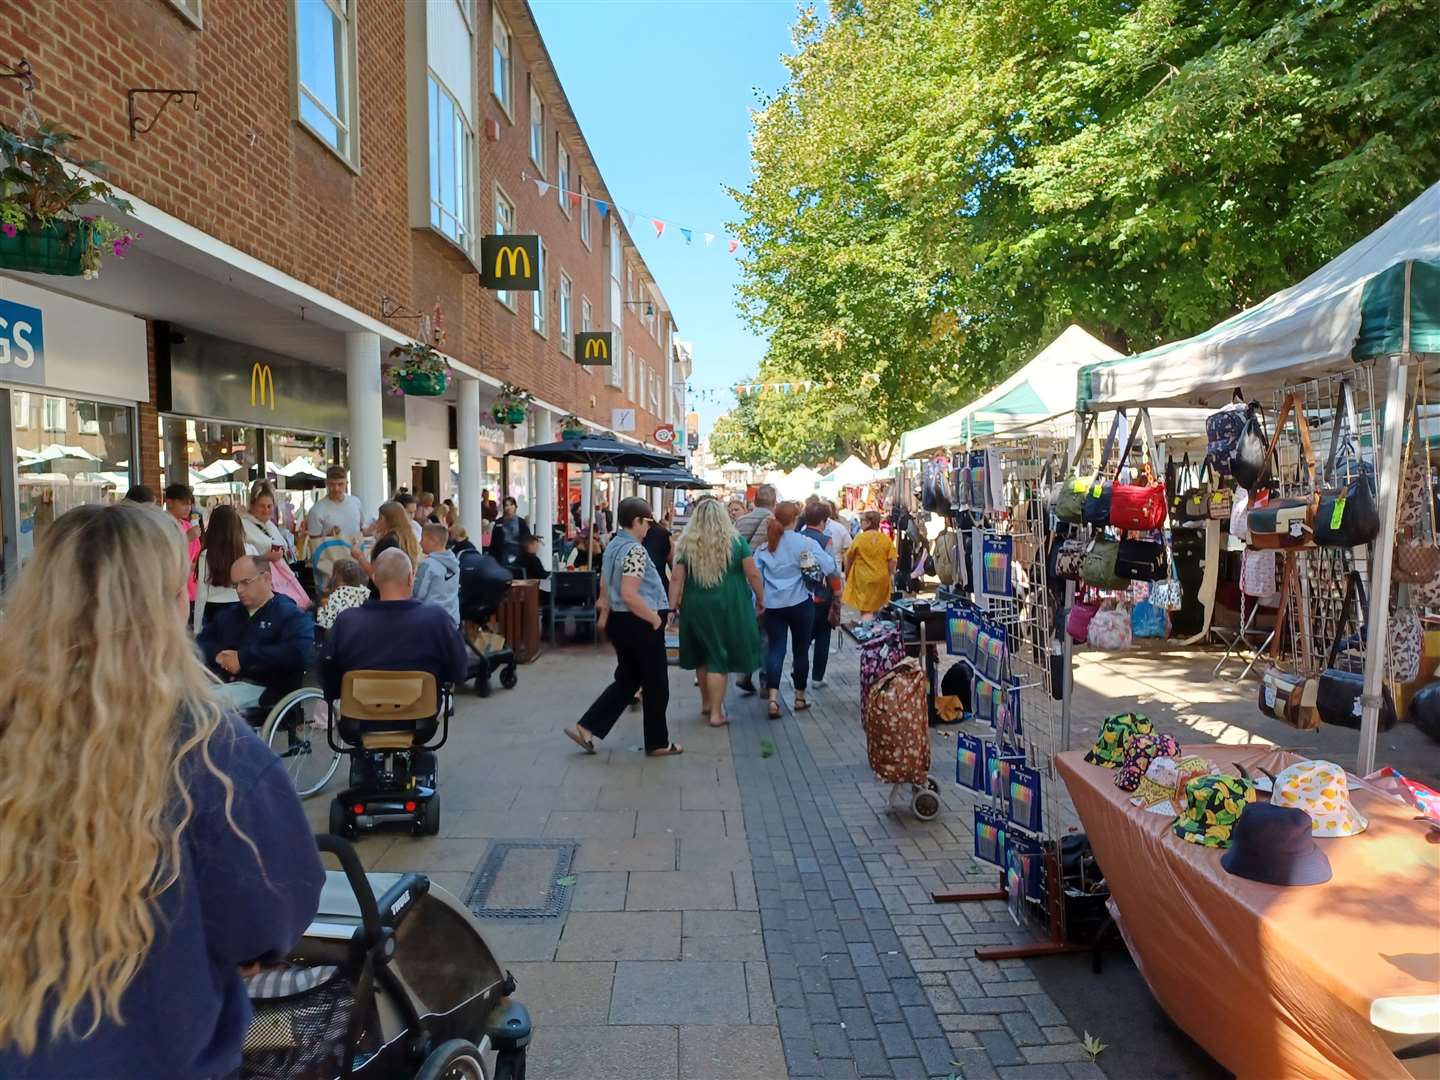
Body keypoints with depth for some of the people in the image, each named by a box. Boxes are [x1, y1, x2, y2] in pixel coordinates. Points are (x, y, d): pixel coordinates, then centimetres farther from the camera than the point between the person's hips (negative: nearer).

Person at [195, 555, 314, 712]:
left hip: (262, 689, -6)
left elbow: (299, 653, -14)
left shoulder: (291, 615, 3)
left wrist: (243, 657, -13)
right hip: (223, 683, 6)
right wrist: (218, 654, 0)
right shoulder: (230, 615, 28)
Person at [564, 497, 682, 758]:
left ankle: (587, 728, 12)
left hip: (618, 621, 9)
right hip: (638, 624, -9)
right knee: (656, 684, 6)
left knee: (627, 679, 17)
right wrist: (655, 618, -18)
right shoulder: (635, 550, -20)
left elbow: (605, 586, 17)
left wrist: (605, 615, 25)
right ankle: (658, 743, 17)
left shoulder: (612, 545, 9)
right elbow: (629, 594, -26)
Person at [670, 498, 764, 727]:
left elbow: (677, 579, -3)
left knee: (702, 654, 19)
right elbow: (753, 574, -5)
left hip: (695, 607, 2)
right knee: (719, 658, 5)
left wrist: (672, 607, 1)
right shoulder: (735, 541, -5)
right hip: (728, 607, -2)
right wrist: (760, 598, 7)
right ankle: (716, 712, 6)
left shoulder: (686, 544, -2)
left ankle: (706, 702, 32)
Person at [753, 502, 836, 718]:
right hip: (800, 603, -2)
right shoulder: (805, 543, -7)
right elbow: (829, 567, -12)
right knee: (800, 650, 11)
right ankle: (800, 697, 21)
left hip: (772, 605, 2)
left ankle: (773, 698, -13)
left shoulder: (765, 546, 4)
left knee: (775, 649, 2)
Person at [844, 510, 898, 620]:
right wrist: (891, 575, 9)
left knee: (865, 610, 0)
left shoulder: (859, 538, -9)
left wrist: (846, 575, 12)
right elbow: (892, 560, -5)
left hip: (863, 579, -3)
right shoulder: (886, 539, -3)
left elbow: (849, 558, -1)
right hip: (881, 579, 3)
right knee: (875, 608, 20)